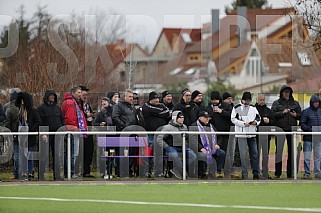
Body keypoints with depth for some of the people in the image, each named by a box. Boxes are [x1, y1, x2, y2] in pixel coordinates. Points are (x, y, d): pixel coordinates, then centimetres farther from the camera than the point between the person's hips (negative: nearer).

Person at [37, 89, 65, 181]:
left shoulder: (57, 108, 15)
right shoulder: (41, 108, -1)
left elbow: (62, 120, 18)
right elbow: (40, 122, -7)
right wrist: (43, 133, -16)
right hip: (46, 134, -4)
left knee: (57, 154, 4)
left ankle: (57, 174, 6)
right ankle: (41, 175, 0)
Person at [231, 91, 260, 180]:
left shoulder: (253, 108, 13)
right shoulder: (237, 108, 0)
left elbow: (258, 118, 18)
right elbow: (233, 119, -6)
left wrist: (256, 122, -6)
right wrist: (243, 124, -17)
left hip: (252, 133, 4)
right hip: (241, 133, -4)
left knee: (254, 153, 3)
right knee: (243, 154, -5)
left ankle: (256, 173, 7)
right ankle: (244, 174, -1)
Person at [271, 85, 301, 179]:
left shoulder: (295, 103, 15)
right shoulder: (276, 103, 7)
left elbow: (300, 115, 16)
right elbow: (273, 114, -3)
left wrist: (296, 115, -5)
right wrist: (282, 112, -15)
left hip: (292, 129, 3)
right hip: (280, 129, -3)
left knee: (291, 151, 3)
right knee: (279, 151, -5)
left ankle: (290, 173, 8)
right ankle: (277, 173, -1)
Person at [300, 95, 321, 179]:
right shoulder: (306, 112, -2)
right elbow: (302, 124, -6)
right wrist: (310, 129, -19)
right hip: (308, 137, -4)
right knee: (307, 156, -2)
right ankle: (307, 173, 2)